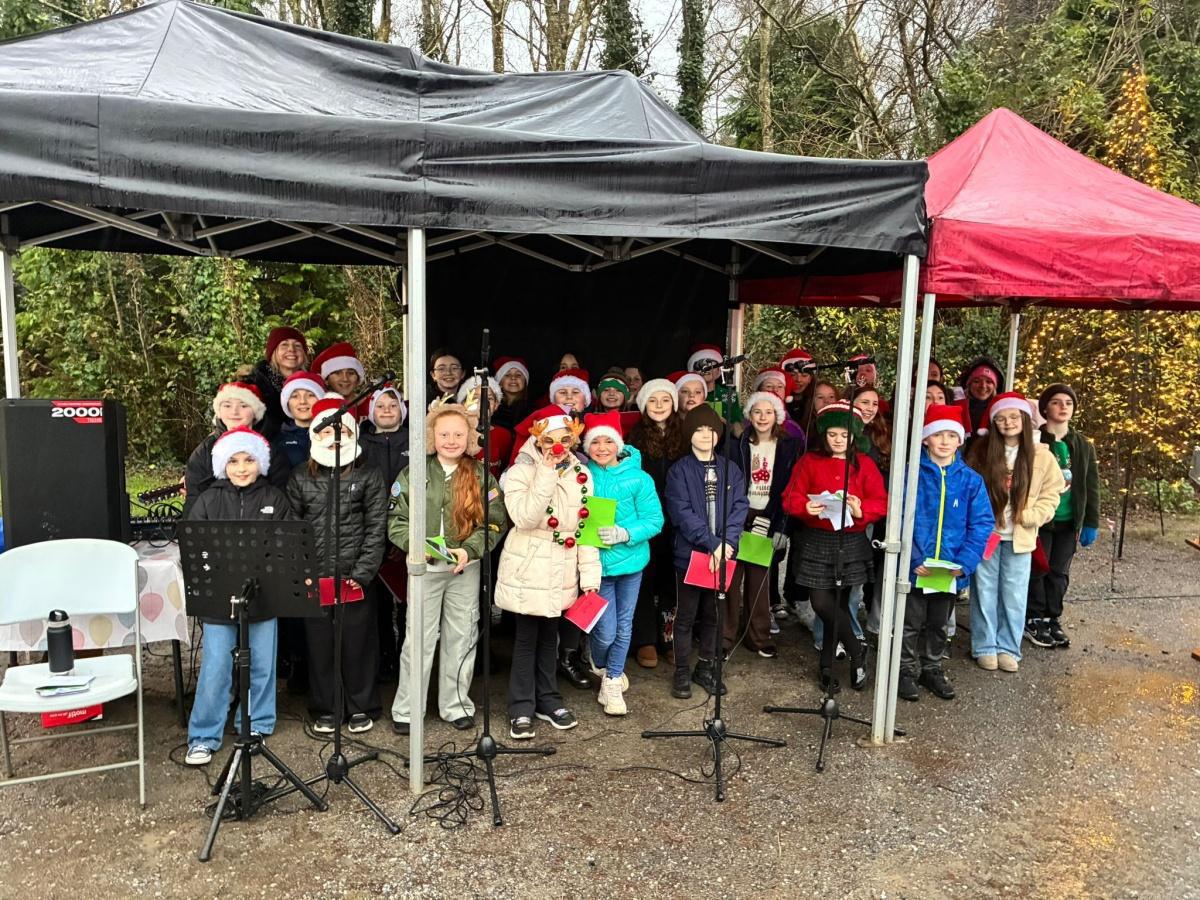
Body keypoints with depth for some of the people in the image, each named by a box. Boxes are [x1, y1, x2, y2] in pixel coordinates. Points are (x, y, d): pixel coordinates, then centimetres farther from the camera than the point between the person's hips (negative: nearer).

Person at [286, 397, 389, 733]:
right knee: (319, 643, 8)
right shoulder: (301, 478, 8)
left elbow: (376, 529, -2)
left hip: (355, 576, -2)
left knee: (358, 642, 5)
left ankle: (361, 707, 21)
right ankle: (324, 709, 24)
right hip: (314, 577, 2)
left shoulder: (369, 476, 2)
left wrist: (362, 573, -10)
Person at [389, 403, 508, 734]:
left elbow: (495, 522, -1)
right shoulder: (413, 474, 0)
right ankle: (406, 710, 17)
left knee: (461, 637, 10)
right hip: (425, 567, -1)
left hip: (466, 569, 1)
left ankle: (455, 705, 24)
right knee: (419, 639, 4)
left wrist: (469, 549, -14)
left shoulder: (481, 476, 2)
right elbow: (396, 519, 0)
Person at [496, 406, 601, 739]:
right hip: (528, 571, -4)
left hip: (562, 573, 4)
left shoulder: (581, 474, 5)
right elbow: (525, 518, -24)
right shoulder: (520, 473, -8)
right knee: (526, 638, 2)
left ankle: (547, 699, 27)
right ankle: (521, 708, 12)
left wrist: (590, 576, 0)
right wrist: (546, 472, -24)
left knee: (550, 637, 15)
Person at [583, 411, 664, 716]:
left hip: (630, 560, 1)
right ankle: (600, 667, 33)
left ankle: (612, 681, 34)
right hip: (597, 562, -1)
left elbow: (654, 520, -7)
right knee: (606, 631, -2)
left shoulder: (638, 478, -8)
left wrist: (624, 534, -21)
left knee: (624, 627, 12)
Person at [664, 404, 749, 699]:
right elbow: (682, 512, -14)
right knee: (686, 615, 5)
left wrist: (727, 542, -15)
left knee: (713, 614, 14)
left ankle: (706, 667, 28)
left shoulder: (731, 469, 7)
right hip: (690, 552, -4)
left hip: (722, 554, 4)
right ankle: (682, 672, 17)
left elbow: (740, 507, -1)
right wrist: (712, 544, -19)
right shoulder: (679, 470, -5)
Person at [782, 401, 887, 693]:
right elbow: (791, 497, -2)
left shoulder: (864, 464, 3)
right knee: (822, 603, -9)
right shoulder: (809, 461, 1)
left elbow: (881, 502, -1)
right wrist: (805, 506, -24)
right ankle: (857, 651, 12)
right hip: (816, 542, -1)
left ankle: (828, 665, 22)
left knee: (839, 603, 7)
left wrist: (861, 509, -22)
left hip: (851, 542, 1)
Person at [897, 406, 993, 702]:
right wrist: (914, 559, -19)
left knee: (939, 624, 19)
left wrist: (964, 562, -14)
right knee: (912, 623, 9)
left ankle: (932, 669, 36)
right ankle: (907, 671, 26)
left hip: (950, 569, 3)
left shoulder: (971, 480, -1)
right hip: (914, 567, -3)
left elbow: (982, 523, -3)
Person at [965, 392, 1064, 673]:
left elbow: (1051, 493, 4)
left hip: (1019, 538, 0)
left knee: (1014, 596, 8)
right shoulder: (981, 452, -1)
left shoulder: (1041, 456, -2)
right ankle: (985, 647, 19)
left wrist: (1029, 517, -9)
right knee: (985, 593, 7)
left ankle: (1008, 648, 22)